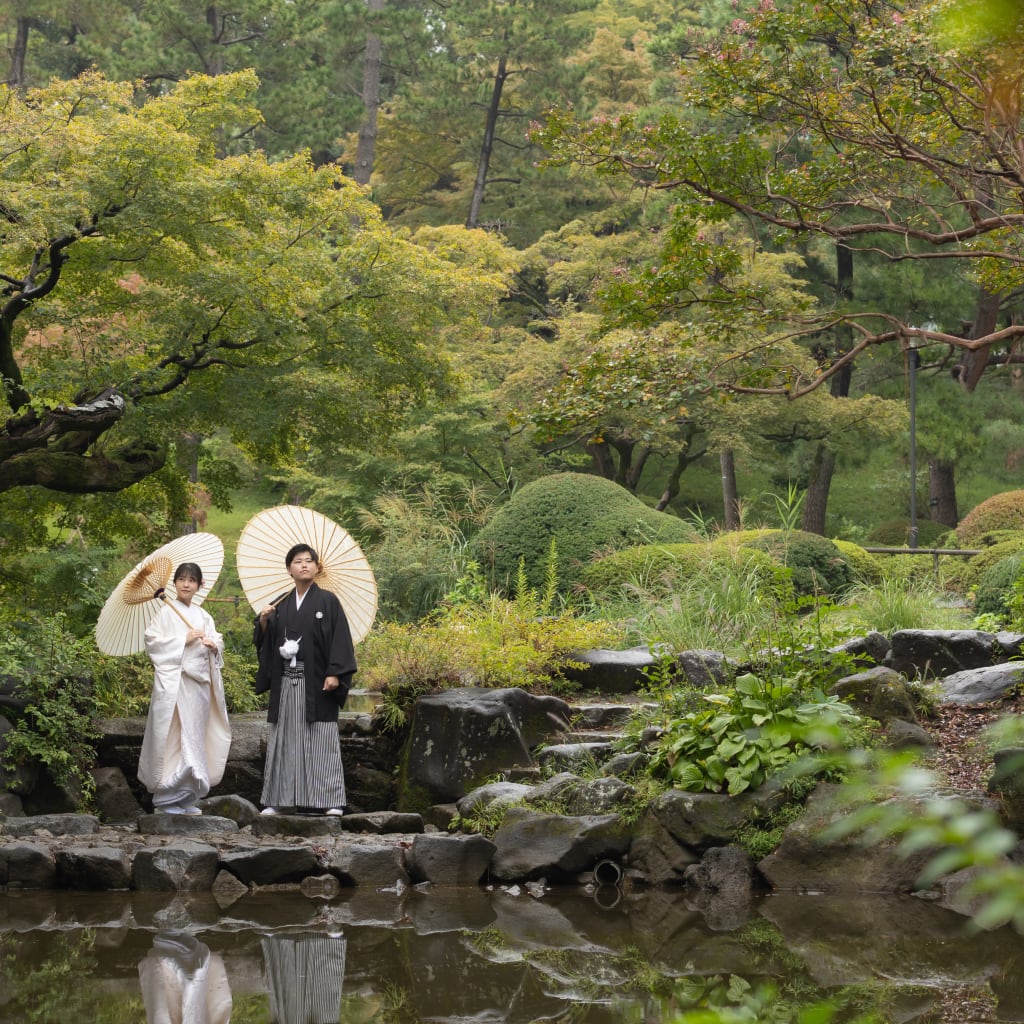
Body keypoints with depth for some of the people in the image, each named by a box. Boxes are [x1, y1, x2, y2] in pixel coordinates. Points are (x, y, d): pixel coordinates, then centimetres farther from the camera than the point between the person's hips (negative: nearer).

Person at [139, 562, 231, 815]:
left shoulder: (203, 616, 15)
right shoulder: (167, 612, -2)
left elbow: (217, 640, 18)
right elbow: (152, 640, -9)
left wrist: (214, 645, -5)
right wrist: (184, 639, -14)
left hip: (199, 682, 6)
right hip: (174, 682, -6)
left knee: (194, 738, 9)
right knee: (174, 737, -10)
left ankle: (187, 797, 16)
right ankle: (167, 798, -5)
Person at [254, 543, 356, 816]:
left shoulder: (327, 601, 0)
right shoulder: (281, 606, 13)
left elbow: (340, 639, -6)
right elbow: (265, 642, 13)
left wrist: (334, 674, -15)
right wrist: (263, 622, -6)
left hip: (316, 682, -4)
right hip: (286, 683, 4)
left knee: (321, 741, -4)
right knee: (285, 739, 5)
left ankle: (331, 801, -2)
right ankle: (277, 799, 9)